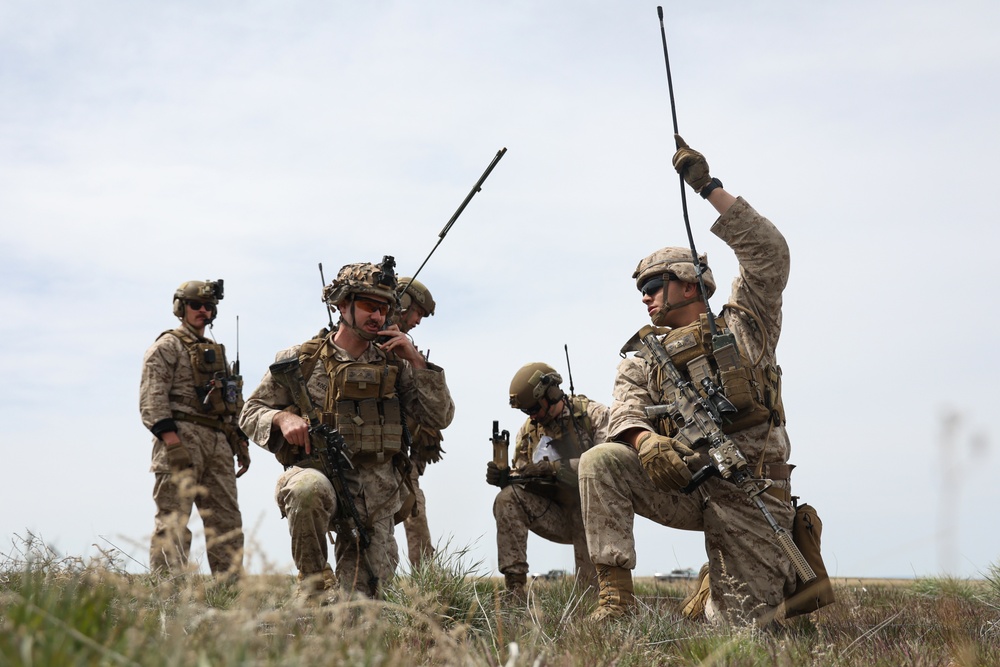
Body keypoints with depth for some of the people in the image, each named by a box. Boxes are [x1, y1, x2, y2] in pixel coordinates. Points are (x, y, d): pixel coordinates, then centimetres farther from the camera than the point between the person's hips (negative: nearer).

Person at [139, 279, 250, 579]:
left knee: (227, 521, 4)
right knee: (173, 521, -10)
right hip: (182, 439, -7)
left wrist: (241, 443, 14)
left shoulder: (217, 352, 25)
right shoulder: (167, 346, 2)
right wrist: (172, 441, -21)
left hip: (218, 445, 8)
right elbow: (152, 397, -10)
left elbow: (235, 405, 26)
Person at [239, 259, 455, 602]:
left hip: (374, 495, 3)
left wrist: (417, 361, -6)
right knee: (309, 488, -40)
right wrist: (283, 417, -15)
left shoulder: (394, 364, 10)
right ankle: (314, 582, -17)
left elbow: (440, 417, 4)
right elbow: (251, 412, 7)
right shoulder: (302, 359, 3)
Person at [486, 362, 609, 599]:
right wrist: (503, 476, -15)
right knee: (507, 500, -20)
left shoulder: (593, 414, -7)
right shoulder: (528, 430, 9)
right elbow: (521, 475, 11)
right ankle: (514, 585, -23)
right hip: (555, 517, 4)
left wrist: (554, 468, -28)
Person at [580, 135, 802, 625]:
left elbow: (768, 250, -3)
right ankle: (615, 593, -21)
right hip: (683, 484, 2)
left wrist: (708, 187, -7)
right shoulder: (641, 362, 17)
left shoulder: (741, 326, 10)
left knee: (742, 624, -5)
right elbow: (626, 413, -3)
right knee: (601, 462, -24)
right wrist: (646, 440, -29)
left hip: (750, 490, -2)